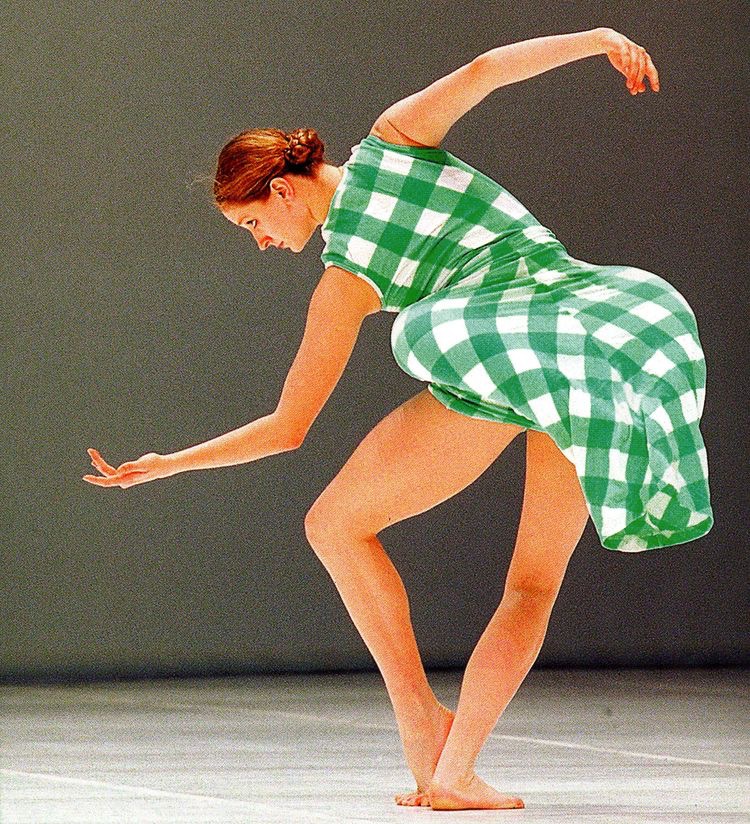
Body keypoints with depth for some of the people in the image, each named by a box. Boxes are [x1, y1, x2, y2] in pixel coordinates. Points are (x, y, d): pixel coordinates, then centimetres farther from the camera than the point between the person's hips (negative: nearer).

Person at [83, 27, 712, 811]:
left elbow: (287, 427, 17)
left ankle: (419, 718, 8)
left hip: (497, 357, -4)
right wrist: (599, 39, 15)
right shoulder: (391, 137, 20)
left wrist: (168, 464, 27)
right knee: (534, 583, 14)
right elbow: (484, 69, 4)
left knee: (335, 526, 16)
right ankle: (455, 770, -3)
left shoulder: (343, 282, 13)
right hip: (599, 339, 4)